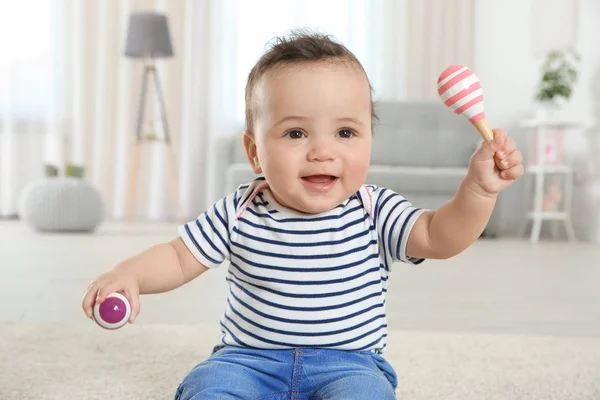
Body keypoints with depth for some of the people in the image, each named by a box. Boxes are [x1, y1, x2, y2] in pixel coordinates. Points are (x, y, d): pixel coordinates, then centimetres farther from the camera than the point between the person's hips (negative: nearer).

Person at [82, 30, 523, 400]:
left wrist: (478, 189, -33)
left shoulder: (373, 212, -7)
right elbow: (179, 258, 0)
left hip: (348, 361, 0)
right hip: (248, 359, 1)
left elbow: (440, 237, -15)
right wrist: (129, 273, -20)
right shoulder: (239, 214, -6)